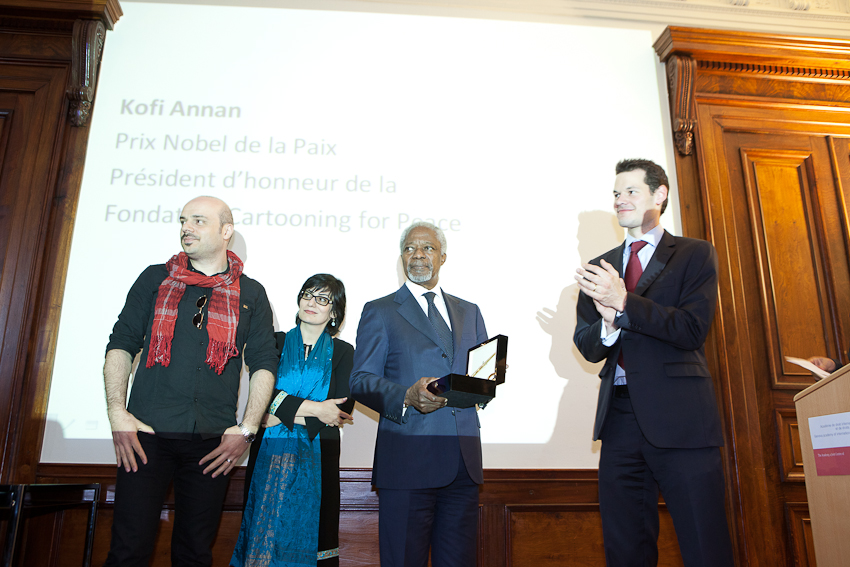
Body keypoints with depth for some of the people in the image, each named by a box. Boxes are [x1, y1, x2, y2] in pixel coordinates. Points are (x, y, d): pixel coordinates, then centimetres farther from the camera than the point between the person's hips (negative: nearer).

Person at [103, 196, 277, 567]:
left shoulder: (251, 294, 8)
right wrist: (118, 414, -5)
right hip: (147, 433, 0)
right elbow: (121, 344, 7)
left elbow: (263, 364, 5)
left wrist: (247, 429, -5)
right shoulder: (155, 279, 10)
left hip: (213, 442, 0)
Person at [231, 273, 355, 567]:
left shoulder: (343, 352, 6)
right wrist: (313, 408, -15)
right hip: (269, 455, 1)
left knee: (308, 533, 3)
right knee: (264, 532, 4)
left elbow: (343, 409, -5)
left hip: (316, 459, -1)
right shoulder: (275, 342, 7)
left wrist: (284, 415, -9)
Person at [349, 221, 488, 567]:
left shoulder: (469, 312, 19)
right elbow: (361, 381, -1)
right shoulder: (379, 311, 7)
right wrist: (406, 396, -19)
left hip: (463, 461, 4)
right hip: (407, 459, -3)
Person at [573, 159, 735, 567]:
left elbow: (693, 329, -10)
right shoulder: (600, 268, 16)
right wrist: (608, 325, -12)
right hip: (619, 416, 4)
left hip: (680, 415, -4)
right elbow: (586, 347, 10)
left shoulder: (695, 254, 5)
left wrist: (624, 302, -17)